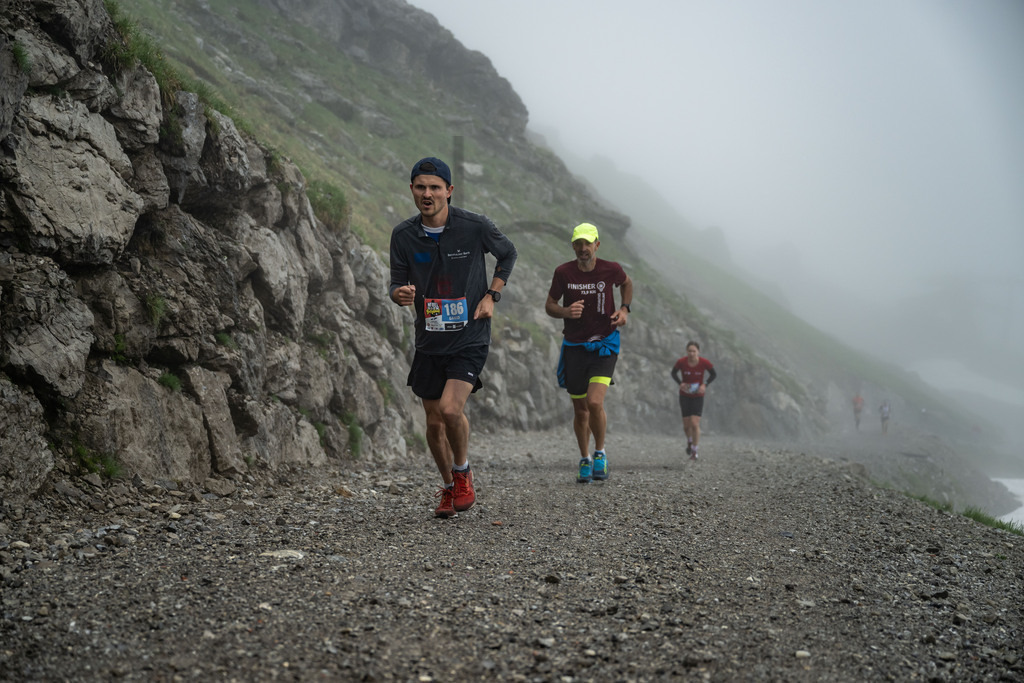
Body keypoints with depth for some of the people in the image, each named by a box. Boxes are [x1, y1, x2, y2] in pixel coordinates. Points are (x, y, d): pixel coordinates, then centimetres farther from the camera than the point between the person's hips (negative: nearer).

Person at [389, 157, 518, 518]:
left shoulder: (475, 226, -11)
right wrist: (400, 294, -21)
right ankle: (449, 488, 32)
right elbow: (396, 285, 4)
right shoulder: (403, 235, -4)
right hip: (429, 342, 4)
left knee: (451, 408, -21)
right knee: (434, 422, 9)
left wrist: (491, 296, -2)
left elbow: (508, 253, 9)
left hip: (470, 340, -3)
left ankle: (463, 472, 7)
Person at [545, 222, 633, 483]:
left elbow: (626, 283, 16)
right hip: (574, 346, 2)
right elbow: (549, 306, 1)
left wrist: (624, 309, 0)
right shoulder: (563, 272, -8)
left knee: (595, 403, -18)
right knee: (580, 410, 8)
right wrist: (565, 311, -21)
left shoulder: (611, 269, -7)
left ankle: (600, 453, 6)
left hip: (604, 344, -1)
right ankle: (585, 460, 29)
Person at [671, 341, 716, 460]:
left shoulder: (704, 362, -19)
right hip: (684, 396, 1)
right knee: (686, 425, 5)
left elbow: (714, 374, -2)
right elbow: (674, 372, 1)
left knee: (695, 424, -13)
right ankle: (690, 441, 40)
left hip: (698, 396, -1)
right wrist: (680, 383, -17)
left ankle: (694, 452, 3)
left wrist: (705, 385, -17)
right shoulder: (681, 362, -18)